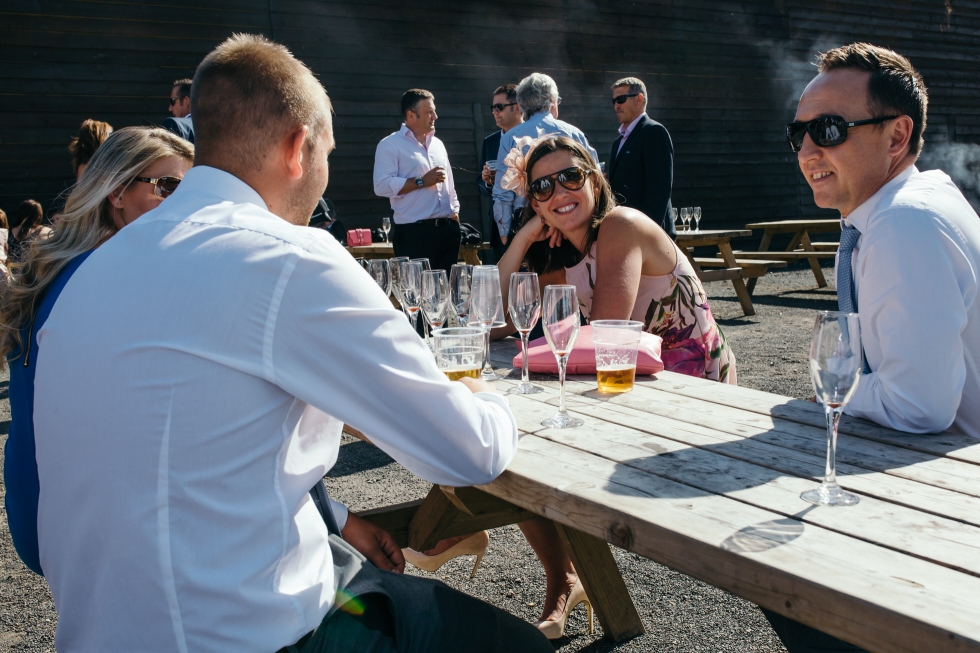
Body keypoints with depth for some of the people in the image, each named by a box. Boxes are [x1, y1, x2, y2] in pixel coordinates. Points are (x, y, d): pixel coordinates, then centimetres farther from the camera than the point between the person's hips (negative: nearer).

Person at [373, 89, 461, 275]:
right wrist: (422, 181, -15)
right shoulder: (390, 145, -3)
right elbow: (382, 186, -15)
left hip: (448, 230, 7)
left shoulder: (438, 144, 19)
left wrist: (455, 212, 13)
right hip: (414, 233, -6)